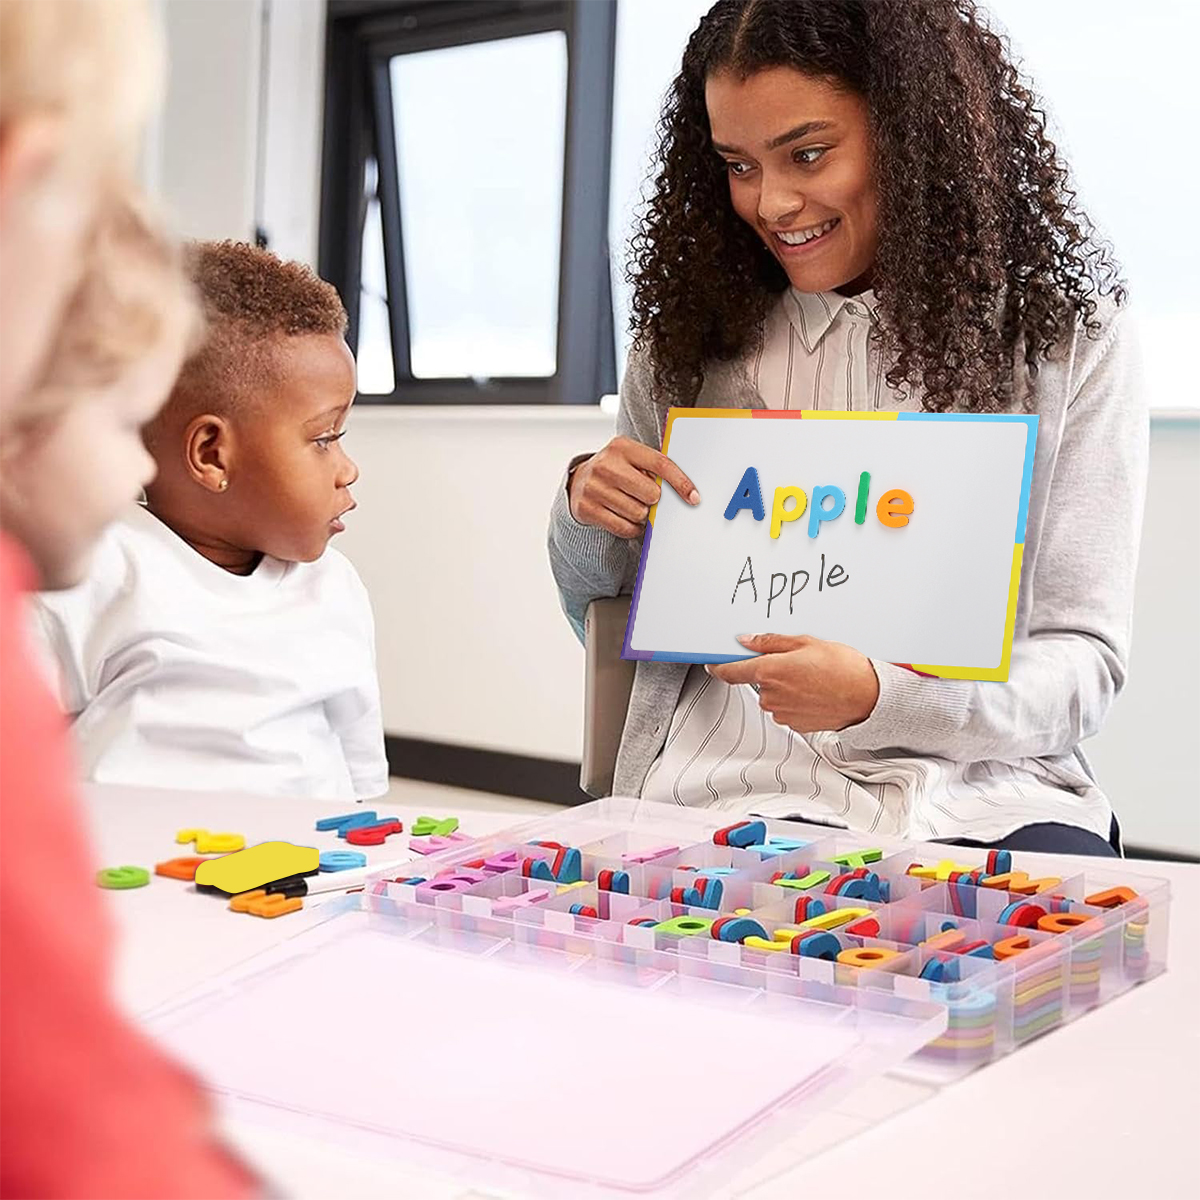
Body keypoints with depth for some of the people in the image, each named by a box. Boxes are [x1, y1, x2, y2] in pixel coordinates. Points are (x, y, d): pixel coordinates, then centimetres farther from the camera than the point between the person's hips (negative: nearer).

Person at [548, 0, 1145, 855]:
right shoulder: (693, 333, 9)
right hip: (733, 786, 0)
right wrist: (586, 509, -4)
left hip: (977, 796, 1)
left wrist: (881, 696, -20)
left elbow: (1086, 663, -1)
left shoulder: (1066, 334, 3)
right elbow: (601, 613, 20)